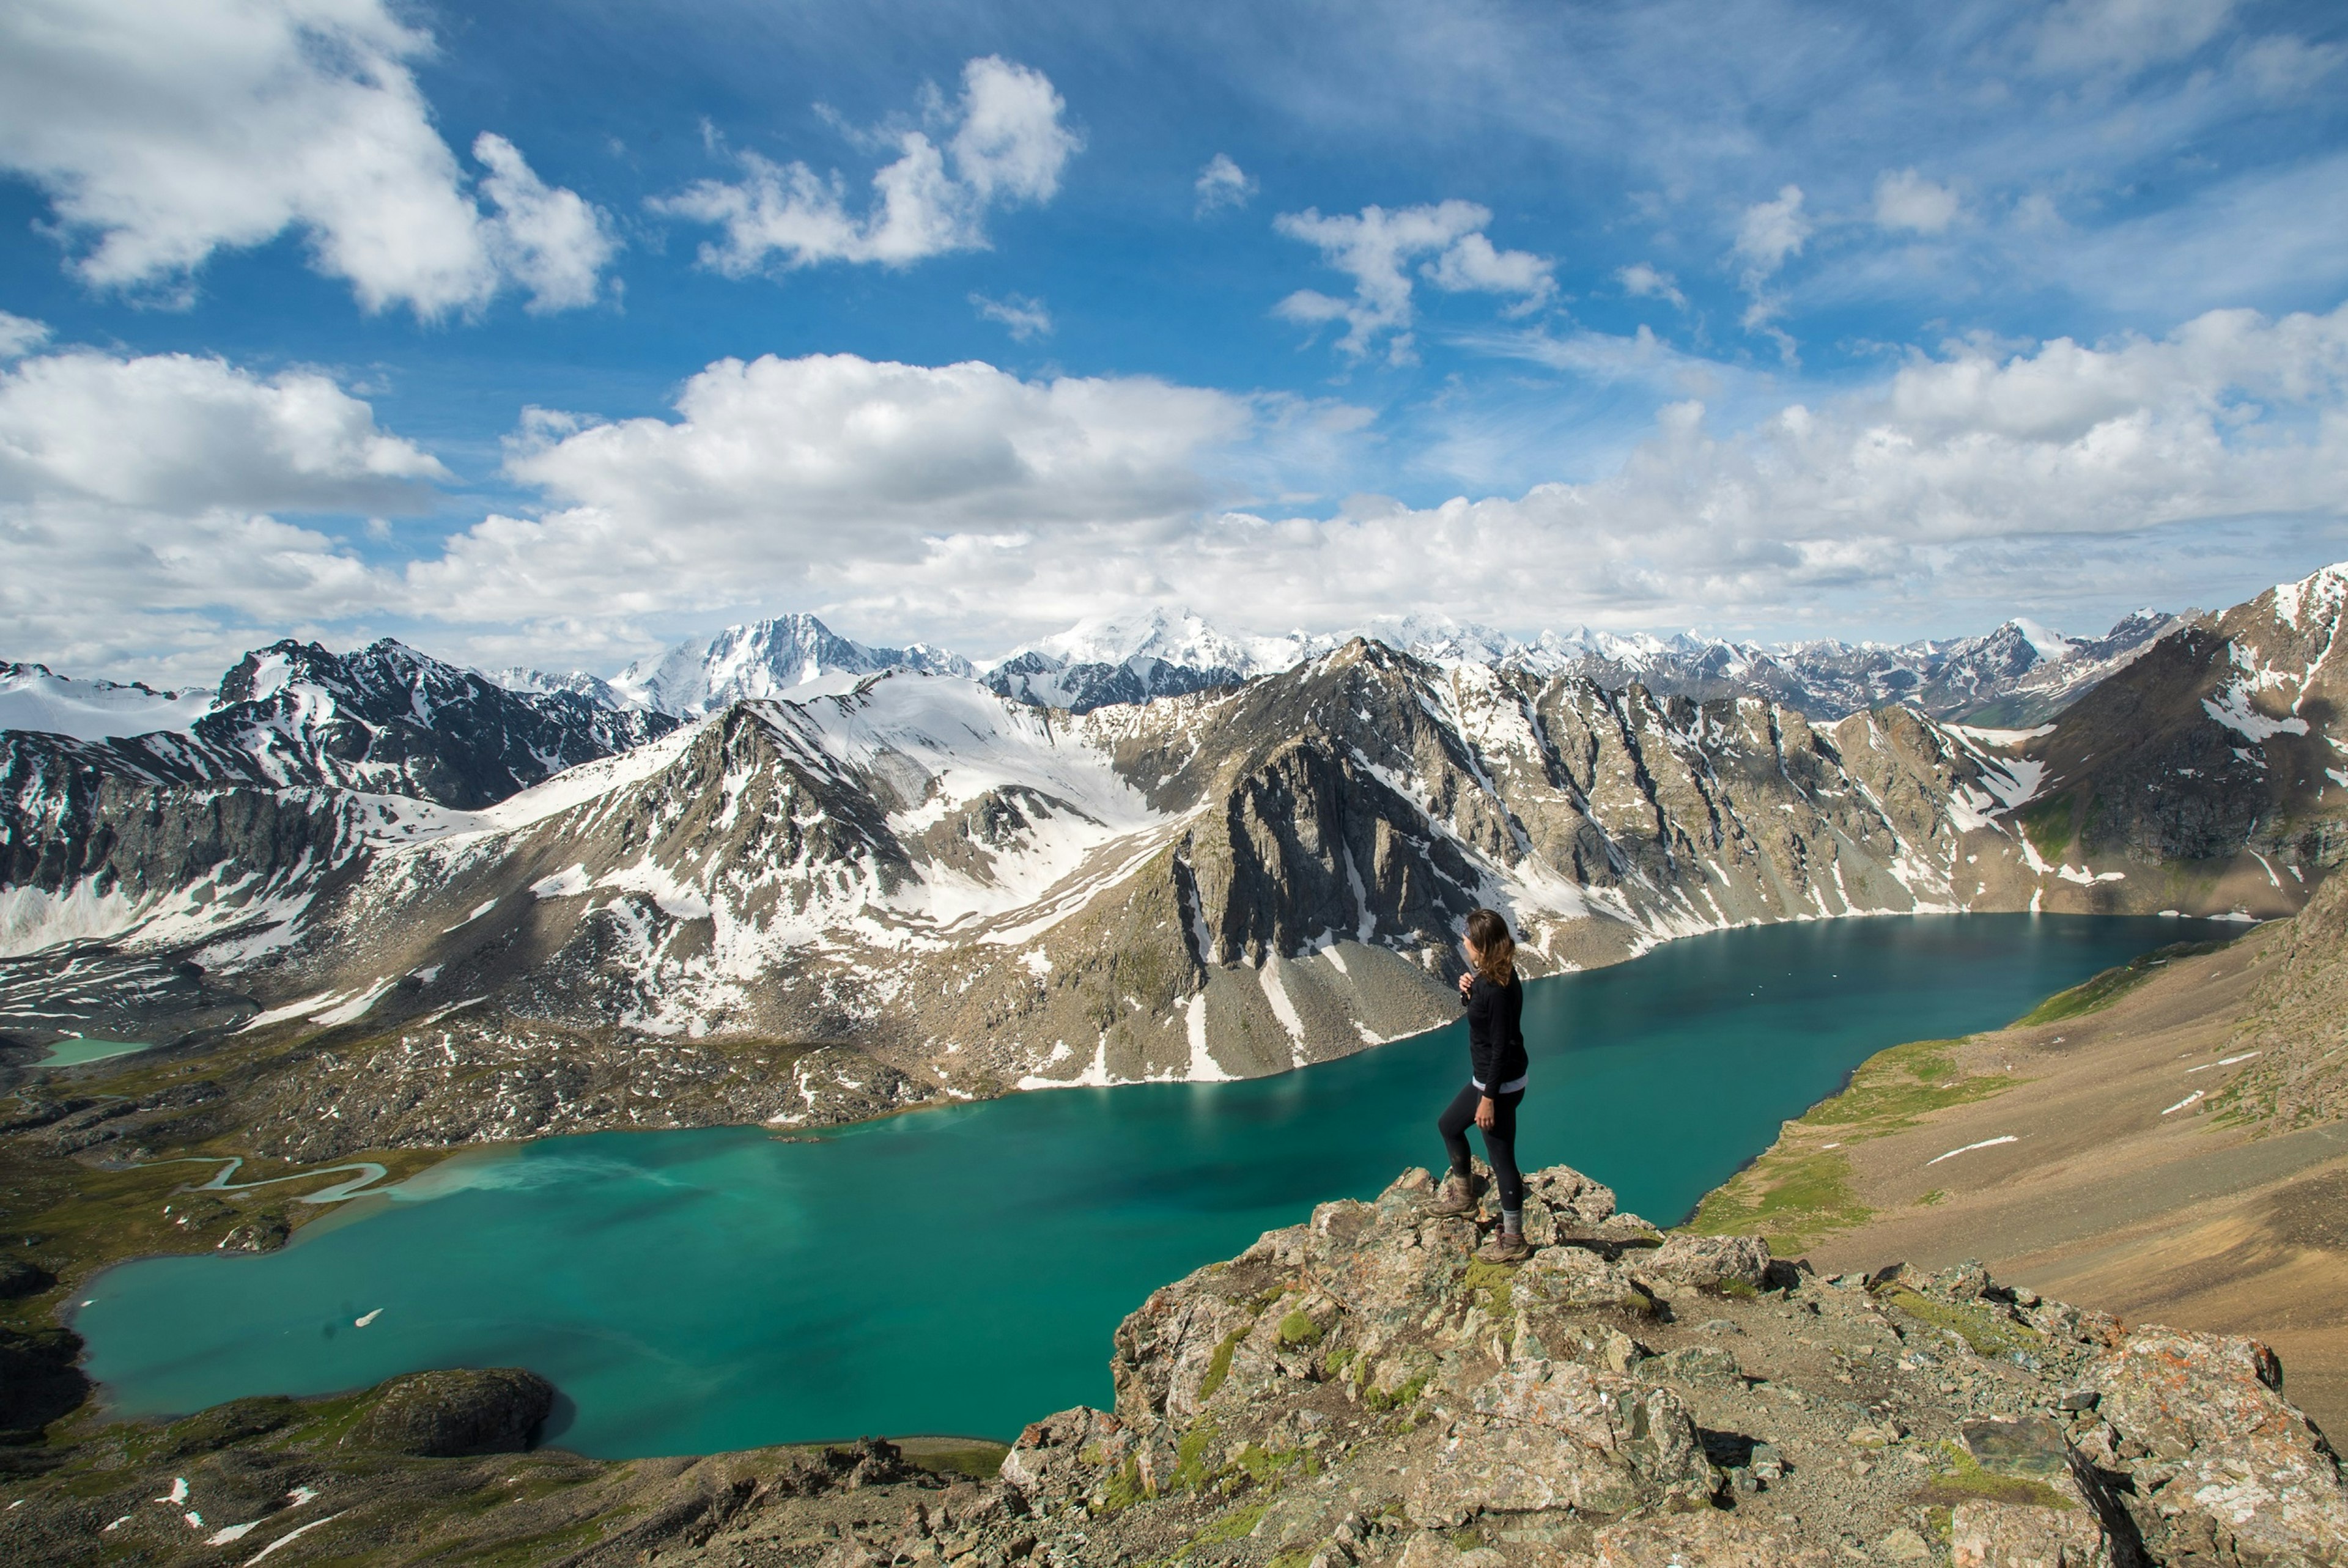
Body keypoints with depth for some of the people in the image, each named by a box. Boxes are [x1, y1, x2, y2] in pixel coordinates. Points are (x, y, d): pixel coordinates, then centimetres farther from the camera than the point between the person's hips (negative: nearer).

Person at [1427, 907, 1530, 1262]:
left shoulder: (1498, 988, -27)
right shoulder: (1487, 977, 1)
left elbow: (1502, 1046, -25)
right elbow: (1475, 1008, 19)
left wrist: (1489, 1097, -22)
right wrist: (1466, 990, -3)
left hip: (1501, 1085, -11)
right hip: (1486, 1079, 11)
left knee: (1502, 1159, 1)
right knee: (1449, 1125, 26)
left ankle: (1513, 1242, 14)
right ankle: (1463, 1195, 44)